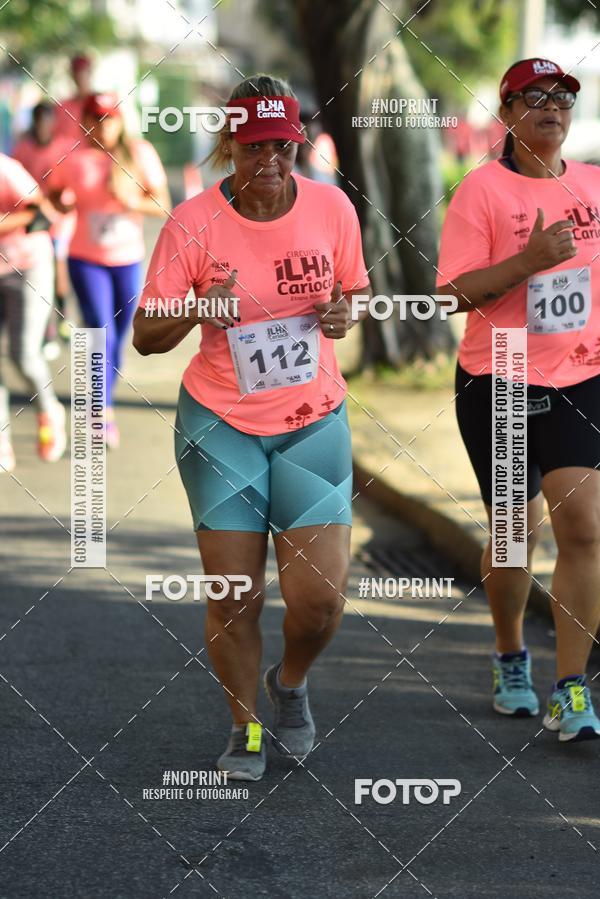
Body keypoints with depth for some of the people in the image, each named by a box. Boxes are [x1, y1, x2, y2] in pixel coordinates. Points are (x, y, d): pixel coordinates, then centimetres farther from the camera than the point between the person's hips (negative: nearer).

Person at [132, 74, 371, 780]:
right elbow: (145, 337, -6)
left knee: (320, 595, -9)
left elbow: (352, 290, 13)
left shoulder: (332, 207, -4)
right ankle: (245, 729, 22)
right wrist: (196, 310, -26)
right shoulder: (193, 225, -11)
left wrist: (342, 311, -10)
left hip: (313, 422, 1)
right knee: (233, 593, -1)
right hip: (221, 424, -1)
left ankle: (290, 681, 25)